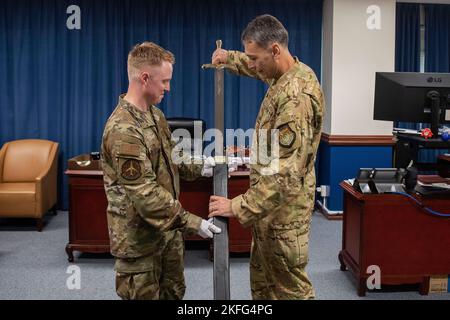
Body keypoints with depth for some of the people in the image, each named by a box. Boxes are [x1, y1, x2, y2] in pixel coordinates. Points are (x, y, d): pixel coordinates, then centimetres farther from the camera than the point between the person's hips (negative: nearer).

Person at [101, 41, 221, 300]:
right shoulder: (123, 130, -26)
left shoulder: (154, 113, 5)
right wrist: (191, 222, -25)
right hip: (140, 235, -9)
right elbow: (145, 194, -27)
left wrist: (202, 168, 2)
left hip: (168, 228, 9)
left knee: (174, 292, 21)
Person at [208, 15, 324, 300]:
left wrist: (239, 207, -29)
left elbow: (286, 172, -31)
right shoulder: (286, 74, 3)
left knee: (289, 285, 6)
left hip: (284, 206, -10)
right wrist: (230, 58, 19)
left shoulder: (297, 95, -28)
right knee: (263, 280, 21)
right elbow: (260, 69, 31)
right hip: (270, 202, 10)